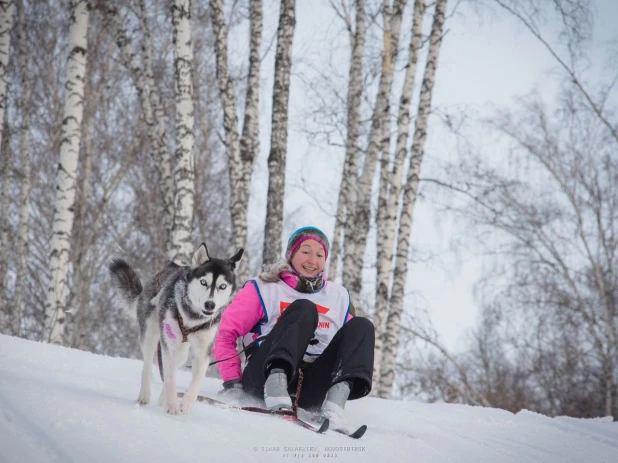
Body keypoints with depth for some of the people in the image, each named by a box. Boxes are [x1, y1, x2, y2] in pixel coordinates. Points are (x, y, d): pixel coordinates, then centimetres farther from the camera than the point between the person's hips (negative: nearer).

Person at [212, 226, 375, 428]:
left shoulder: (338, 296, 19)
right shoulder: (264, 289, 8)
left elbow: (353, 340, 23)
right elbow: (226, 335, 5)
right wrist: (232, 383, -6)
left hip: (310, 390, 4)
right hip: (263, 378, -3)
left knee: (361, 326, -13)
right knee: (303, 309, -22)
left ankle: (335, 399, -37)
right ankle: (276, 382, -47)